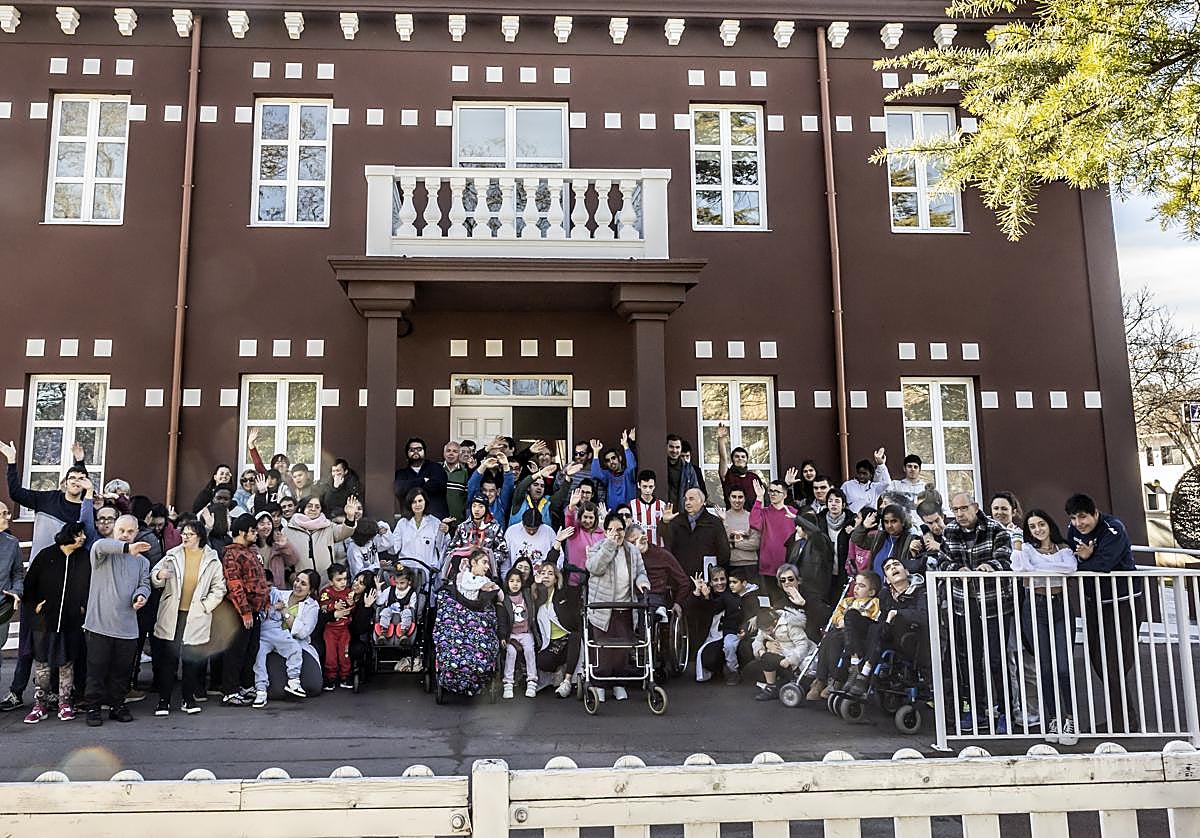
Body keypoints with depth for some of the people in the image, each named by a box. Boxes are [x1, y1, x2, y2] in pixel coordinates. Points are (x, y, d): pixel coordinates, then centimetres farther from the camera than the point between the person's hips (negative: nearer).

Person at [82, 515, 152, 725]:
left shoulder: (142, 561, 16)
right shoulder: (103, 554, 1)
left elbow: (144, 584, 11)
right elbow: (100, 545, -23)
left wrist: (141, 595, -14)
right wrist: (127, 548, -41)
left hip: (127, 626, 4)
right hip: (100, 623, -3)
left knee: (121, 670, 10)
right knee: (97, 669, 1)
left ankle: (117, 706, 22)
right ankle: (93, 708, 13)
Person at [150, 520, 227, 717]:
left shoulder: (211, 560, 3)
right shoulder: (173, 556, 4)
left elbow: (219, 588, 6)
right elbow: (154, 579, 5)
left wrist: (206, 606, -4)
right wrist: (159, 576, -18)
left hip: (196, 617, 0)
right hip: (171, 615, 0)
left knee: (193, 659, 5)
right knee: (167, 658, 1)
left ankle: (188, 698, 17)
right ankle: (164, 700, 10)